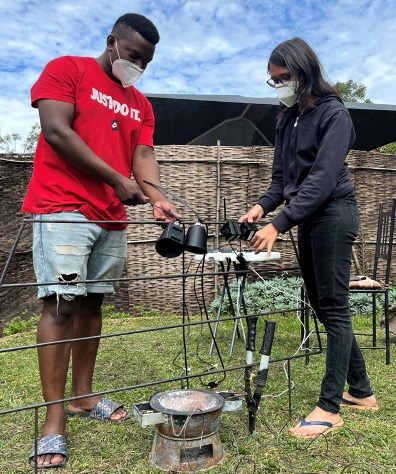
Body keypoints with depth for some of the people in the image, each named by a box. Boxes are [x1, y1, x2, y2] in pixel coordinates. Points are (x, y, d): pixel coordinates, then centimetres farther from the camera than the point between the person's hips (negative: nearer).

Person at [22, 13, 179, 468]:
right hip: (63, 208, -6)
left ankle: (82, 396, 20)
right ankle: (54, 418, 0)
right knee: (61, 304, -9)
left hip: (112, 218, 6)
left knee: (91, 303, 9)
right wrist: (117, 179, -13)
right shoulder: (67, 69, 4)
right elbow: (56, 131, -9)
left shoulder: (141, 105, 20)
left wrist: (156, 198, -13)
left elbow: (143, 156, 8)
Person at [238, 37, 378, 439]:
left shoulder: (333, 113, -8)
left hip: (333, 214, -8)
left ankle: (329, 407, 6)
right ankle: (361, 391, 24)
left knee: (334, 308, -4)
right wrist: (262, 205, -7)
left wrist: (279, 224, -25)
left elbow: (322, 179, -19)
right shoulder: (286, 119, 14)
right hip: (308, 219, 8)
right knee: (322, 305, 10)